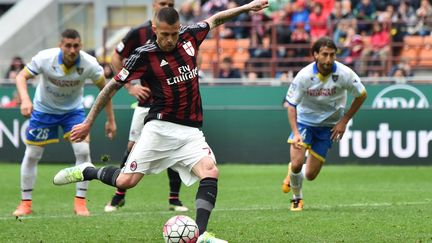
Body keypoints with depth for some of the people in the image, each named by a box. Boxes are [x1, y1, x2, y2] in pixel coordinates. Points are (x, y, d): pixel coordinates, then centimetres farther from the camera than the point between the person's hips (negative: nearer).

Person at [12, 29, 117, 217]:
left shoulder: (89, 64, -25)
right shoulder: (45, 58, -28)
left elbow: (104, 88, -10)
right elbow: (21, 76, -21)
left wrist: (111, 120, -7)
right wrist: (25, 99, -40)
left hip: (73, 110, 0)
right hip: (43, 109, 0)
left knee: (83, 151, -16)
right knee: (31, 155, 2)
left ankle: (80, 202, -4)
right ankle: (25, 203, 17)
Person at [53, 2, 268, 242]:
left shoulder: (189, 36, 4)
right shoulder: (144, 55, -8)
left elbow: (215, 19, 25)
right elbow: (113, 86, -1)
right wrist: (89, 122, 2)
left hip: (191, 130, 4)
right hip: (161, 128, -4)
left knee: (211, 172, -21)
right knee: (126, 181, -11)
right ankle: (87, 171, 18)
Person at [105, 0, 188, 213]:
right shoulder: (139, 33, -4)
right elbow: (116, 58, 7)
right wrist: (129, 86, 0)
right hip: (147, 100, -1)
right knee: (133, 147, -2)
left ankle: (174, 199, 5)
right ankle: (119, 195, 12)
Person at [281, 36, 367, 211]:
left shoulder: (344, 74, -20)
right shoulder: (304, 75, -21)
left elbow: (361, 95, -3)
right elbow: (291, 105, -13)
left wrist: (344, 121, -7)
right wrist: (296, 133, -26)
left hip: (328, 125, 1)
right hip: (305, 120, -1)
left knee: (310, 175, -1)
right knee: (297, 163, -19)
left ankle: (294, 173, 38)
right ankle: (297, 197, 13)